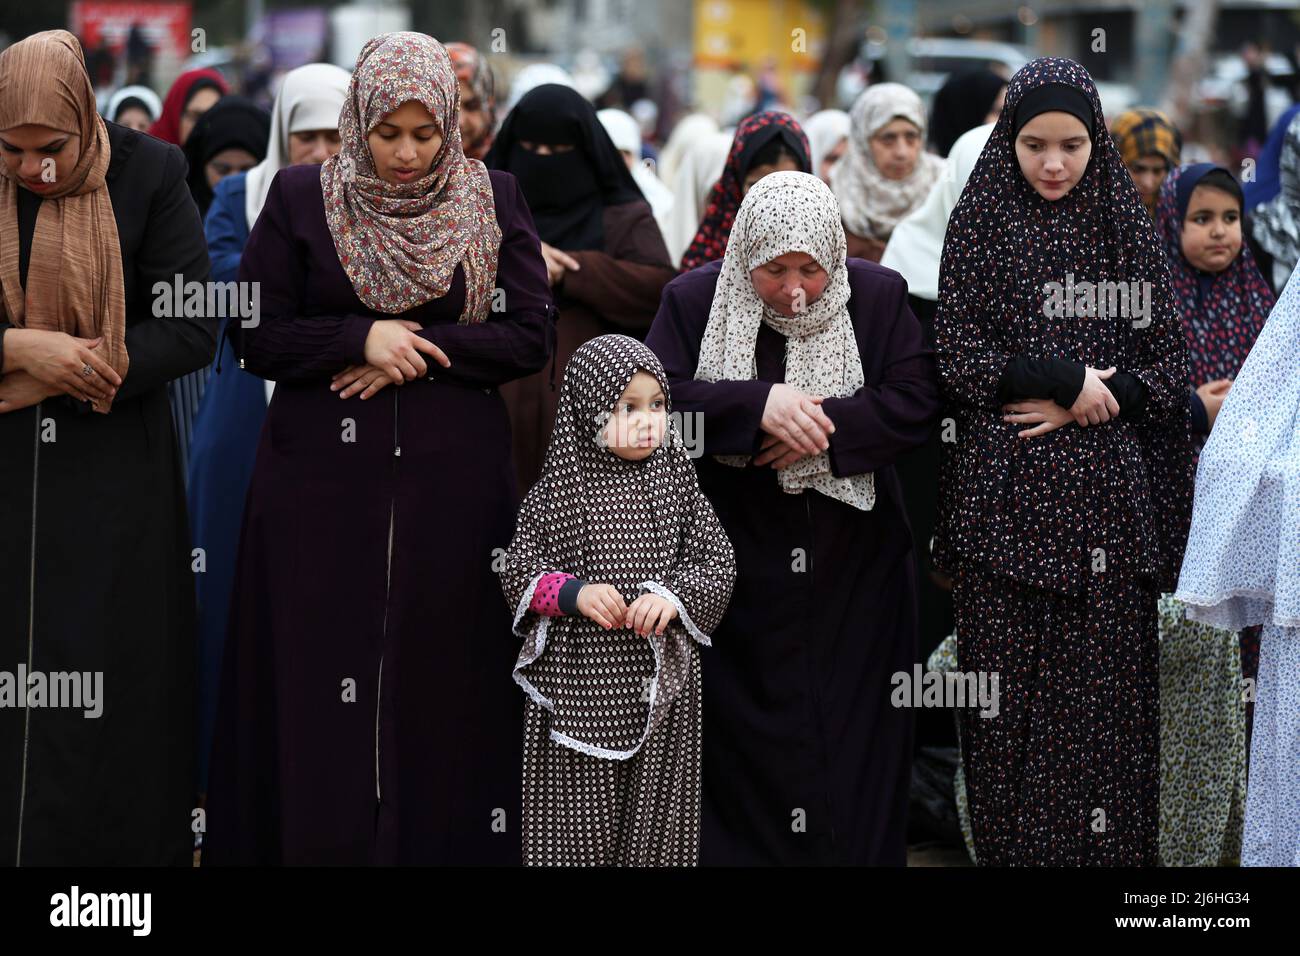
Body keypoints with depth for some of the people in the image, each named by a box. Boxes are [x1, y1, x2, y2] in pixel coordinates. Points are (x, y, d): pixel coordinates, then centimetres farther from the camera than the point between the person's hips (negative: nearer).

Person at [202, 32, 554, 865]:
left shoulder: (495, 201, 4)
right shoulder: (301, 197, 3)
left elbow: (531, 337, 0)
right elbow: (256, 334, 0)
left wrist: (418, 349, -10)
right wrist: (360, 339, -14)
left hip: (453, 478, 0)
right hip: (323, 477, 0)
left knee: (444, 677, -1)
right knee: (318, 675, -2)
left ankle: (443, 842, 8)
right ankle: (316, 842, 6)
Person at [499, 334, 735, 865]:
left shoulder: (675, 484, 4)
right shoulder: (557, 491, -1)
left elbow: (716, 562, 4)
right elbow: (519, 571, 0)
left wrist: (674, 596, -15)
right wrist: (574, 593, -17)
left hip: (657, 683, 2)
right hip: (578, 681, -2)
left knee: (654, 816, 6)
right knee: (577, 818, 2)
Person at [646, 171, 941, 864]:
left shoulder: (879, 298, 2)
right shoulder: (694, 301, 0)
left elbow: (918, 400, -8)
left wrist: (822, 426, -20)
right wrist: (759, 405, -25)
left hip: (853, 572, 1)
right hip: (736, 567, -1)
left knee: (852, 746, 3)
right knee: (741, 751, 1)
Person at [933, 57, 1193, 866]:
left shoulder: (1127, 227, 9)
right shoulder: (980, 224, 4)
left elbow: (1170, 363, 6)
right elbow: (959, 356, -2)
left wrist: (1082, 405, -8)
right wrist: (1069, 381, -9)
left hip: (1110, 496, 1)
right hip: (1007, 494, -1)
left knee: (1110, 683, -1)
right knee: (1009, 686, -2)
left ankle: (1112, 848, 6)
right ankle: (1011, 844, 6)